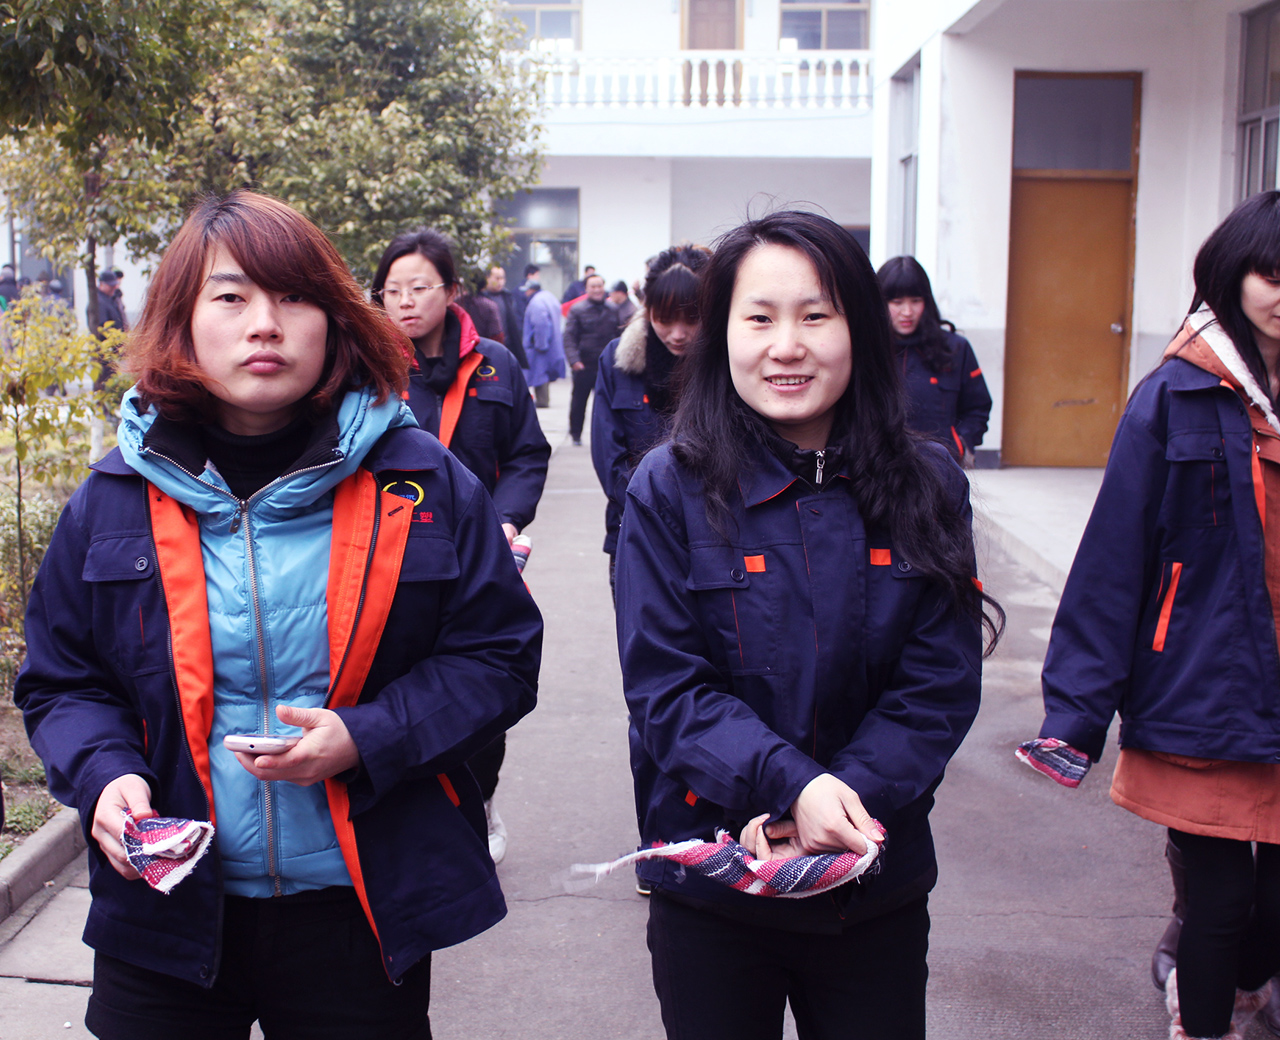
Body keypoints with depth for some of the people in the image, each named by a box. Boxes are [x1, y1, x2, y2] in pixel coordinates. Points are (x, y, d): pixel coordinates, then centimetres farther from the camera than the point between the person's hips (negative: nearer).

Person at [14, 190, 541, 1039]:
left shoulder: (422, 482, -5)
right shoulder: (116, 499, 0)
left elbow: (499, 657, -2)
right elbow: (60, 682, 9)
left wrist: (367, 740, -16)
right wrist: (105, 774, -12)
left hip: (364, 908, -1)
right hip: (170, 907, 1)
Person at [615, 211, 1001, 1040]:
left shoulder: (926, 487, -2)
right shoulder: (671, 490, -8)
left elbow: (941, 685, -6)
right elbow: (665, 689, -12)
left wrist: (842, 802, -20)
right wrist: (790, 786, -26)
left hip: (877, 892, 2)